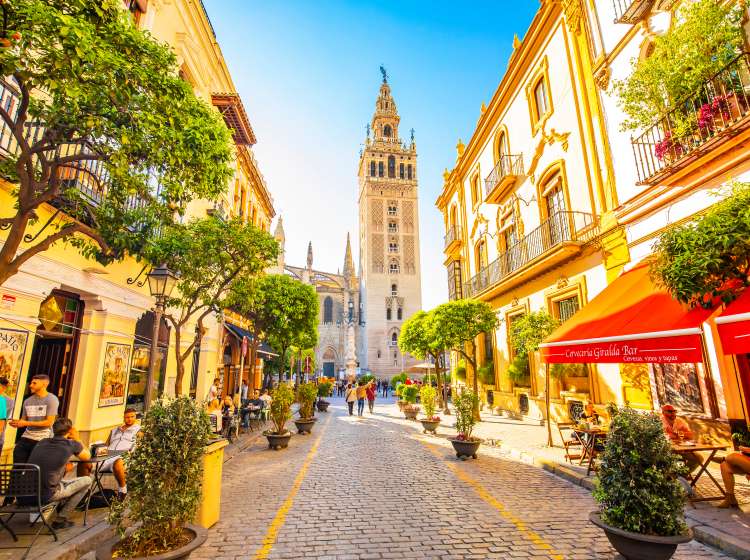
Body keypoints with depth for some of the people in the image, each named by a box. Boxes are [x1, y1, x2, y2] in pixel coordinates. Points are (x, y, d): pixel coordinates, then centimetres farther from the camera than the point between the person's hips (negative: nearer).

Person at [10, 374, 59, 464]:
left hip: (42, 439, -5)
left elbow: (49, 422, -14)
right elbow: (23, 420, 14)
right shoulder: (27, 401, 11)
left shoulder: (52, 400, -9)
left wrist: (27, 423, -15)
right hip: (26, 437, 5)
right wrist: (16, 423, -8)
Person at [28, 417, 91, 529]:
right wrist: (77, 439, 16)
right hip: (47, 495, -7)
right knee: (87, 481, 9)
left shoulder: (42, 442, 7)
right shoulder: (72, 444, -9)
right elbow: (87, 457, 11)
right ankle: (60, 519, 9)